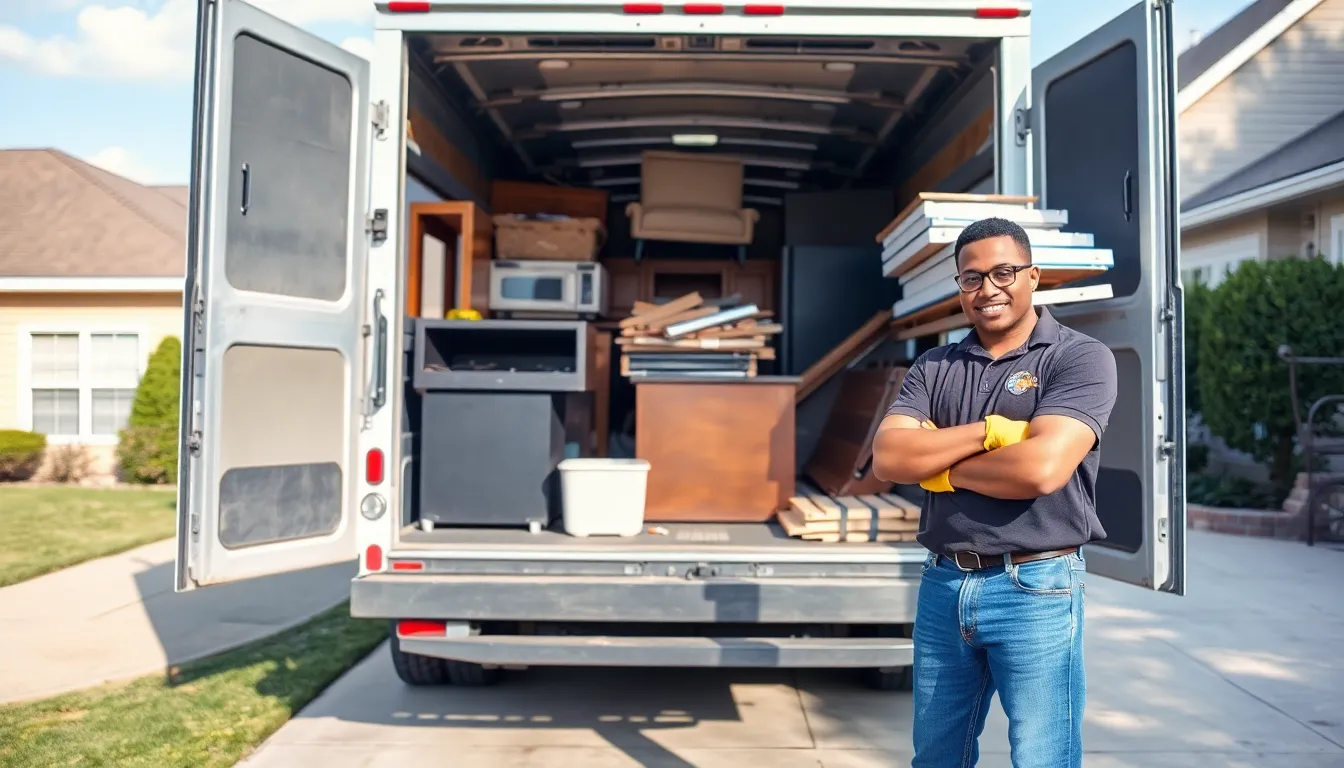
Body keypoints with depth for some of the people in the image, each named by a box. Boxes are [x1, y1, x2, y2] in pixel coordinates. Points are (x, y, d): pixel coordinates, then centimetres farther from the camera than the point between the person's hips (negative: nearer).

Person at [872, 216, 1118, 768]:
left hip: (1035, 589, -5)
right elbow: (887, 459, -6)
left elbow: (1041, 468, -20)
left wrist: (936, 462, -8)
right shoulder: (933, 367, 8)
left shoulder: (1080, 358, -6)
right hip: (942, 585, 5)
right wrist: (988, 430, -14)